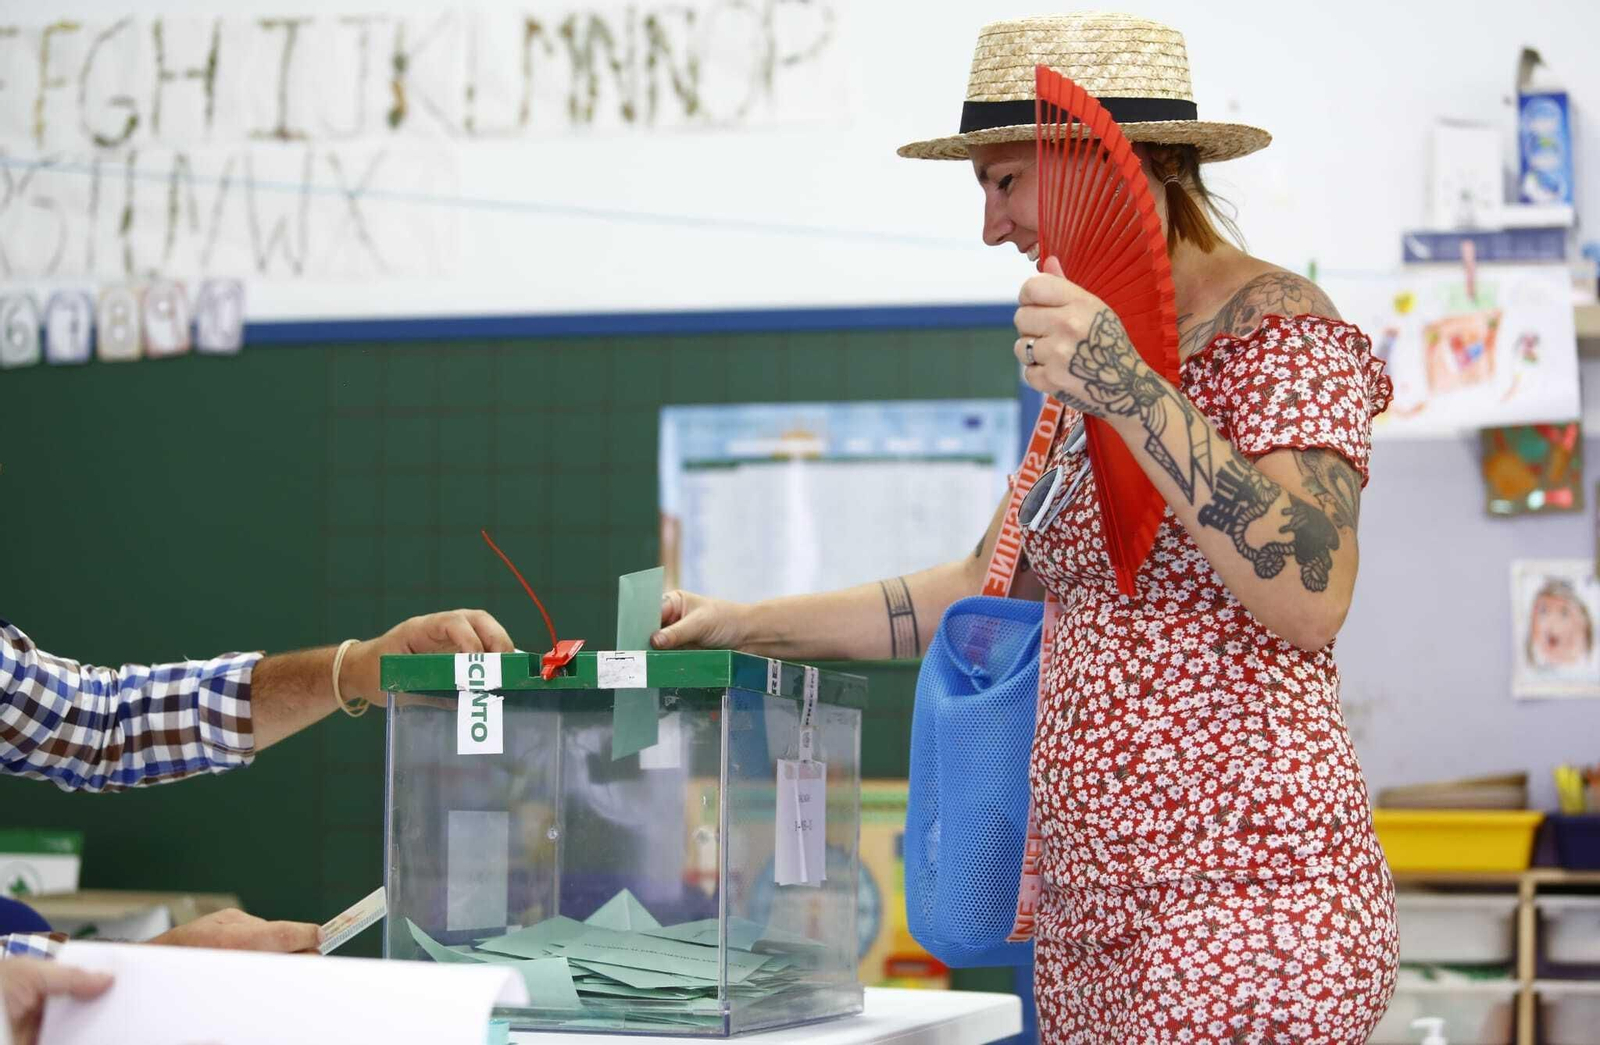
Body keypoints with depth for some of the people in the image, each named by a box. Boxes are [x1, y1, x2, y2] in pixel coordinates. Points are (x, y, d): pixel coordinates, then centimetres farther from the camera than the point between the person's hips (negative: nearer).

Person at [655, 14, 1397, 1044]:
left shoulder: (1282, 334, -9)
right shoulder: (1110, 357, 18)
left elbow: (1310, 601, -23)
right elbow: (986, 588, 25)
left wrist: (1133, 393, -27)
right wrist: (748, 625, 21)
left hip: (1244, 915, -8)